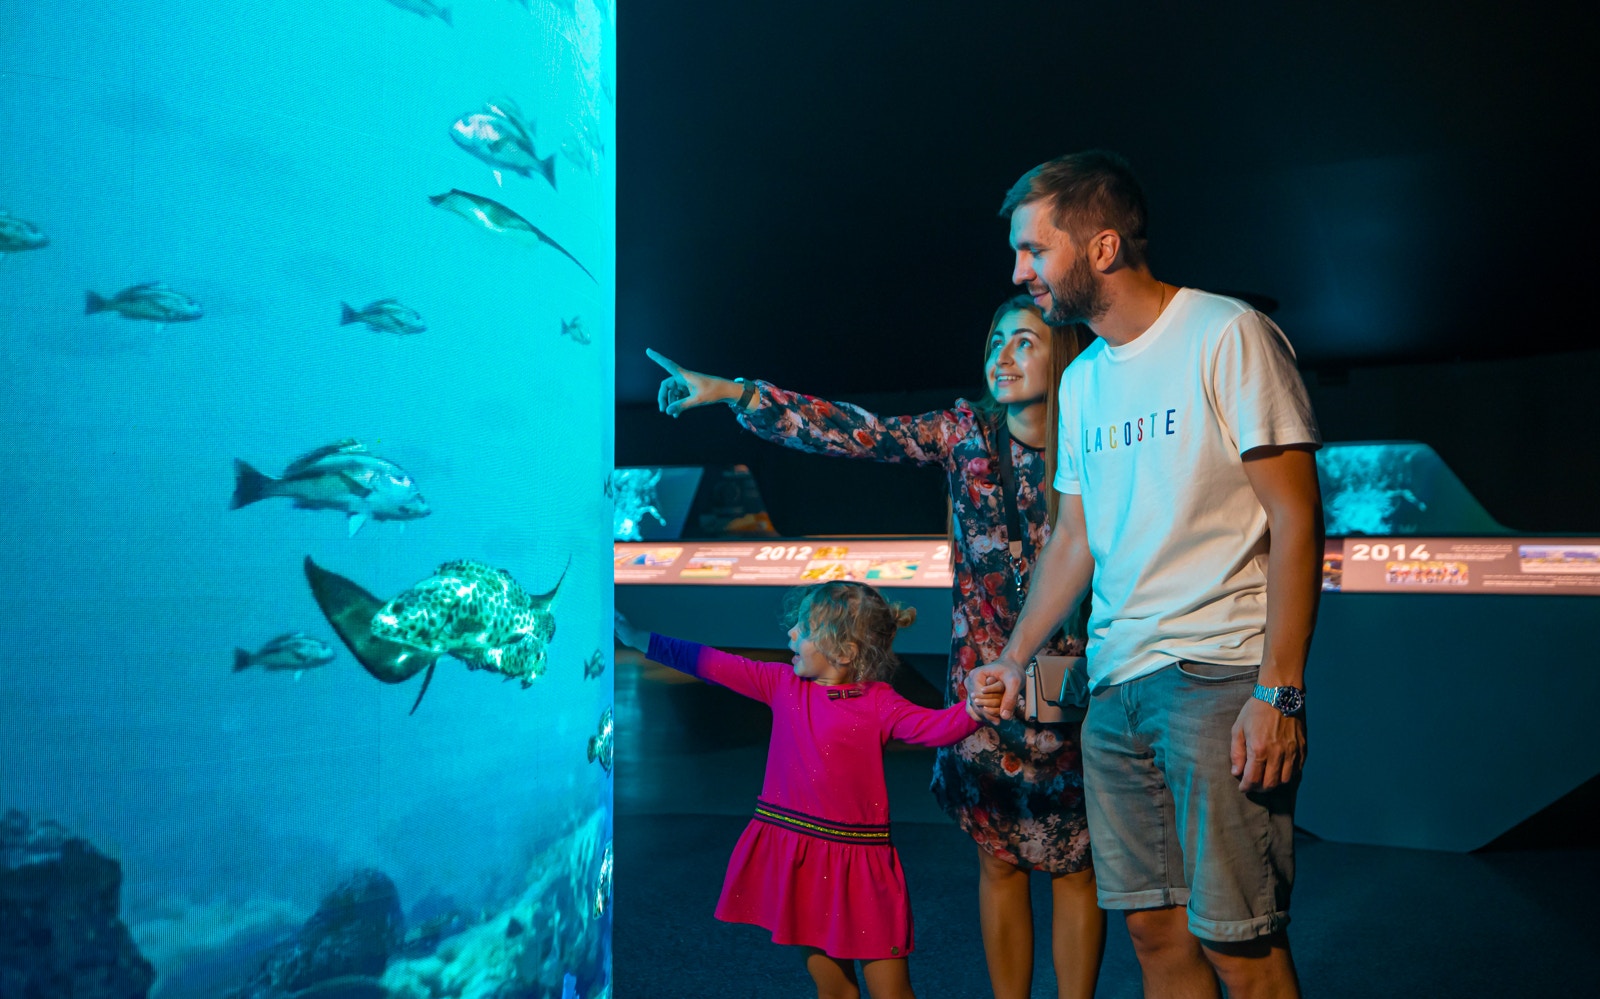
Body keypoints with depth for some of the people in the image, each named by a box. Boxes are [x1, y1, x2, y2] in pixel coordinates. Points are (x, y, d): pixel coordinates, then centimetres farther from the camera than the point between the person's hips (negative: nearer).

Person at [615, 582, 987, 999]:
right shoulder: (783, 683, 3)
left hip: (856, 862, -4)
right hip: (792, 856, 4)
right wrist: (638, 639, 7)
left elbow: (934, 727, -22)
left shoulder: (878, 703, -9)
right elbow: (713, 665, 5)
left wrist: (972, 710, -43)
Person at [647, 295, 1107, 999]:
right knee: (998, 860, 12)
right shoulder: (966, 433, 0)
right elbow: (856, 432, -7)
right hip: (980, 679, 2)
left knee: (1072, 866, 7)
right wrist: (733, 393, -14)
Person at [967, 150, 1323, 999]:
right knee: (1155, 931, 10)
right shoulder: (1081, 380, 16)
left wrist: (1279, 691, -16)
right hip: (1114, 683, 7)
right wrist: (1014, 657, 17)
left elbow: (1294, 515, -10)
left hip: (1219, 676, -6)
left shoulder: (1227, 336, -5)